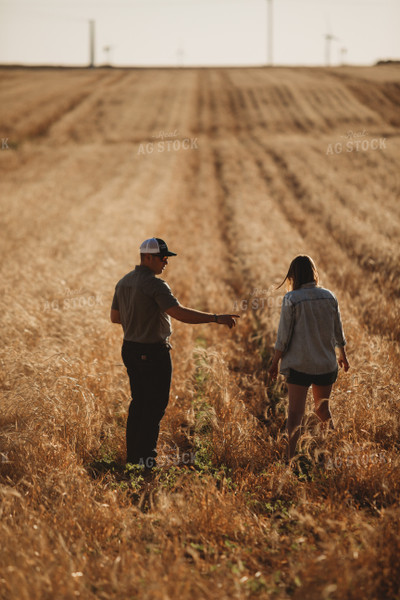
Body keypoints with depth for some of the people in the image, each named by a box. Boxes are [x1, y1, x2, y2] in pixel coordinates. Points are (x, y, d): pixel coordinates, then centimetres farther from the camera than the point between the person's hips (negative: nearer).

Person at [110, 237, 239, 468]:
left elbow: (115, 317, 17)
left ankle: (133, 455, 22)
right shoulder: (155, 284, -19)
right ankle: (146, 458, 1)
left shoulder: (124, 282, 8)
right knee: (155, 406, 0)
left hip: (130, 349, 9)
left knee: (139, 403, 17)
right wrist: (216, 318, -28)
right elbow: (179, 313, -29)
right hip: (153, 352, -9)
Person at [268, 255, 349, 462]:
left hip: (299, 364, -4)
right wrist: (343, 356, 25)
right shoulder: (329, 297, 0)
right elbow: (338, 332, 9)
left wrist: (275, 362, 1)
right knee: (323, 409, 21)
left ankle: (291, 456, -10)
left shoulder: (291, 299, -12)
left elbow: (283, 337, -10)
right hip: (326, 363, 4)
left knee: (295, 413, -2)